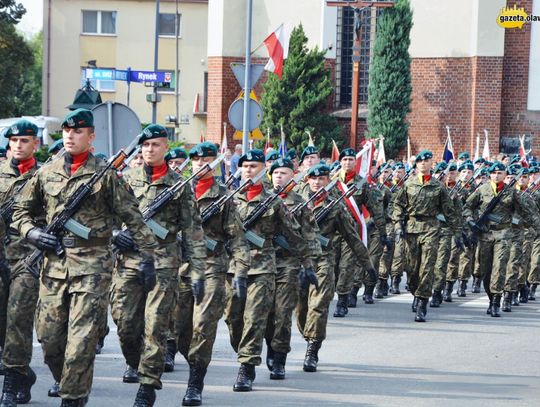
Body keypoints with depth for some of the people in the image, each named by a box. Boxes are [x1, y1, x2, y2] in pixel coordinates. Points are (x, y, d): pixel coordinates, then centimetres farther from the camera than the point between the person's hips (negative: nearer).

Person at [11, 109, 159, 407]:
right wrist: (31, 232, 0)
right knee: (48, 337, 6)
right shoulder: (45, 174, 11)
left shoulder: (105, 175, 0)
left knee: (81, 341, -8)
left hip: (91, 267, -4)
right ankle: (67, 382, 27)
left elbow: (133, 219, 1)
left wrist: (146, 257, -2)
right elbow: (20, 210, 20)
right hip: (54, 267, 4)